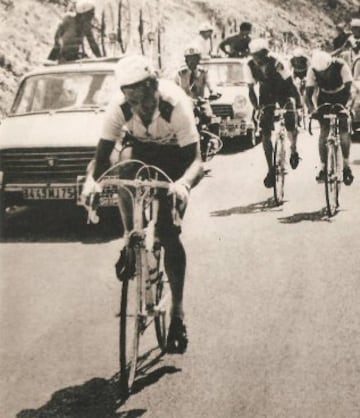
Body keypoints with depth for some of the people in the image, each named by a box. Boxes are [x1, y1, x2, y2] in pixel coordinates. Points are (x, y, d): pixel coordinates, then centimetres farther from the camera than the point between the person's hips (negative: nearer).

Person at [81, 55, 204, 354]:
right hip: (142, 153, 4)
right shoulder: (119, 109, -29)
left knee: (168, 233, -14)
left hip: (176, 157, -3)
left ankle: (177, 310, -5)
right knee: (132, 225, -12)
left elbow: (196, 160, -40)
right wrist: (93, 181, -48)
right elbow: (103, 155, -27)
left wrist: (184, 183, -60)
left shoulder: (176, 106, -37)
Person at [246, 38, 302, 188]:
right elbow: (251, 89, -11)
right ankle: (271, 169, 1)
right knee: (265, 133, -7)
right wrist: (256, 108, -20)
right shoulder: (251, 66, -20)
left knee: (291, 127, -16)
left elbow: (291, 84, -25)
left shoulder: (276, 63, -30)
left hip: (283, 93, -2)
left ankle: (294, 151, 17)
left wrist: (298, 104, -26)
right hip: (266, 95, 3)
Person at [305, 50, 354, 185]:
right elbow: (309, 91, -21)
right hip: (324, 99, 1)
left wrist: (346, 106, -43)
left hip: (341, 98, -1)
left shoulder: (341, 66, -29)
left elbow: (348, 89, -28)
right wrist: (311, 108, -38)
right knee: (324, 131, -10)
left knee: (344, 131, -13)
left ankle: (346, 166, -3)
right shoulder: (312, 70, -22)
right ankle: (323, 167, -4)